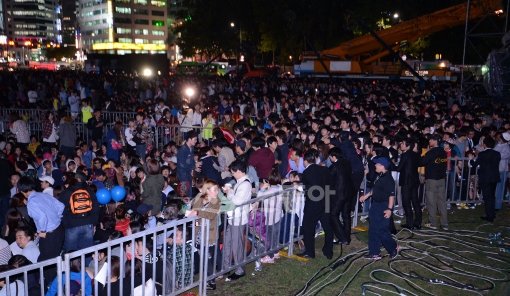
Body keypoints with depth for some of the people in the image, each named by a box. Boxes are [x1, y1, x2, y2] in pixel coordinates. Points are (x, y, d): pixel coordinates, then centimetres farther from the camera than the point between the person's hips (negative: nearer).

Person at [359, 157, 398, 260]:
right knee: (373, 230, 11)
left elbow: (392, 194, -22)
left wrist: (389, 209, -26)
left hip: (383, 207, -10)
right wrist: (366, 196, 27)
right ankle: (374, 253, 19)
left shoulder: (388, 179, -19)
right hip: (375, 205, 10)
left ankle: (393, 248, 19)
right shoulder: (380, 177, 9)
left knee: (381, 230, -4)